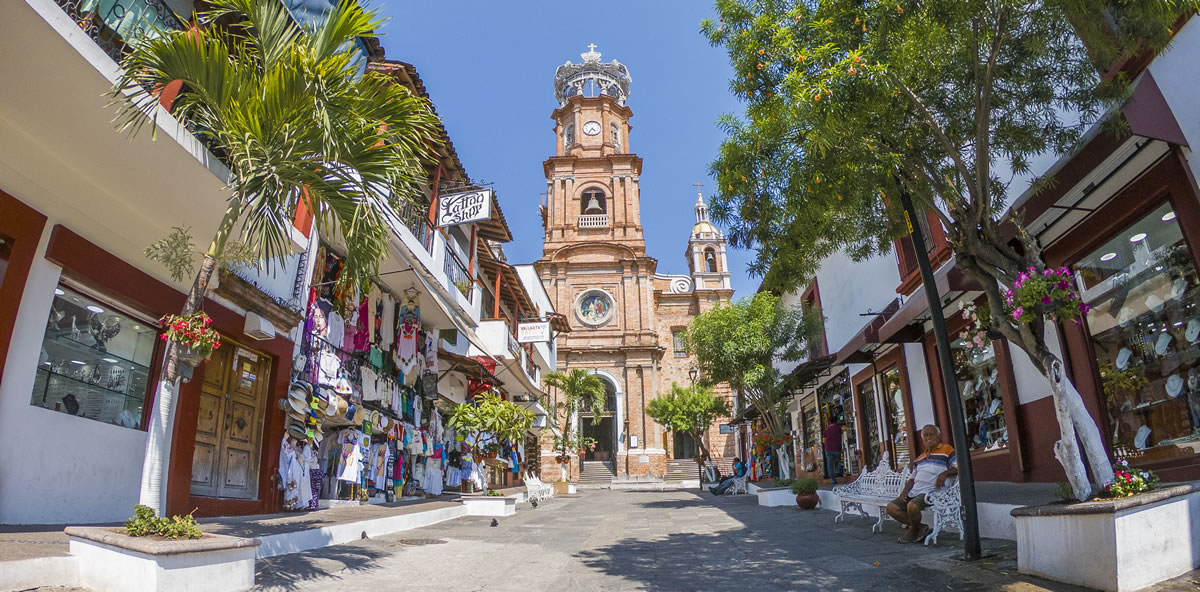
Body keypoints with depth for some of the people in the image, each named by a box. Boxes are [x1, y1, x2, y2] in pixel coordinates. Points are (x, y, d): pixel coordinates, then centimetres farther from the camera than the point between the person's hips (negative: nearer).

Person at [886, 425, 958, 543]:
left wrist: (945, 473, -24)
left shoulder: (947, 450, 5)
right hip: (914, 492, 8)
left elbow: (959, 467, -7)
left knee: (912, 506, -34)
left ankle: (913, 532, -4)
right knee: (891, 507, -7)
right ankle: (921, 527, 0)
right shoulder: (920, 458, 26)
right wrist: (905, 491, 6)